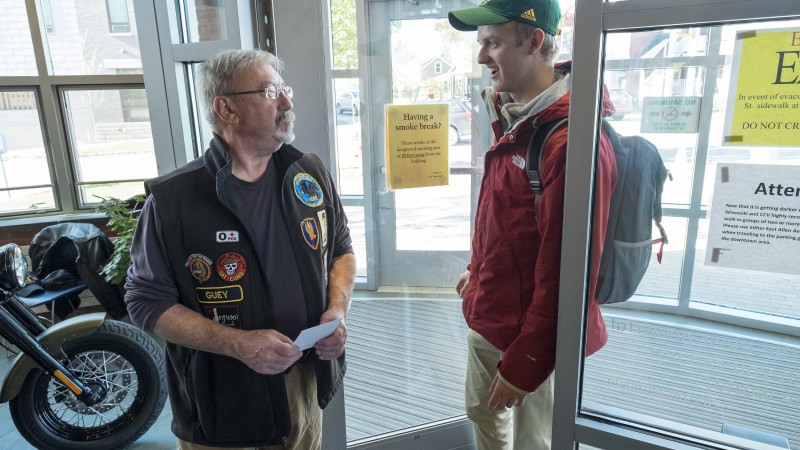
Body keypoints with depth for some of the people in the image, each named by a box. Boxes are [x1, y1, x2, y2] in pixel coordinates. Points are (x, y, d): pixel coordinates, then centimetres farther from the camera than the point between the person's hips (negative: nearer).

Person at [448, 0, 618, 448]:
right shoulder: (513, 119, 4)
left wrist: (522, 367, -19)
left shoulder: (571, 141, -27)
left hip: (532, 333, -8)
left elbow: (565, 273, -25)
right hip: (486, 318, 9)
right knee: (483, 412, 27)